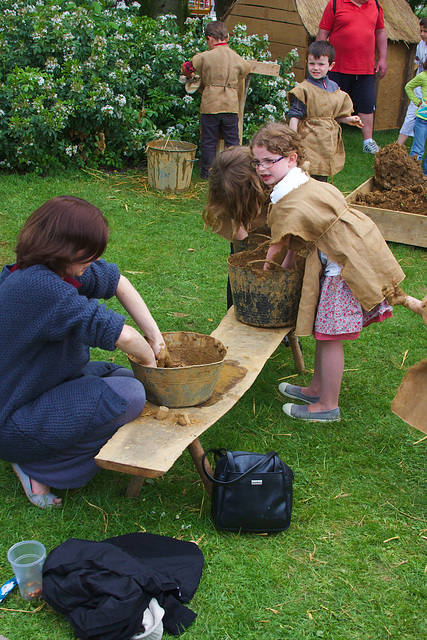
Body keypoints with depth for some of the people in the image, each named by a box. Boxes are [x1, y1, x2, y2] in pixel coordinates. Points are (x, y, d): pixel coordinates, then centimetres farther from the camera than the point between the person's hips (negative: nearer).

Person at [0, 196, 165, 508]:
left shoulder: (58, 268, -3)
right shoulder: (38, 286, -31)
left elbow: (118, 282, 11)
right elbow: (122, 335, -30)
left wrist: (154, 335, 6)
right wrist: (149, 358, -9)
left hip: (43, 386, 10)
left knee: (125, 376, 14)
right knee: (129, 396, -20)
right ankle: (36, 464, -5)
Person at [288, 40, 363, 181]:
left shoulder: (334, 88, 10)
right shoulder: (304, 89, -8)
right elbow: (294, 115, -10)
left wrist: (348, 120, 3)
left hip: (328, 141, 6)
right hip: (310, 141, -6)